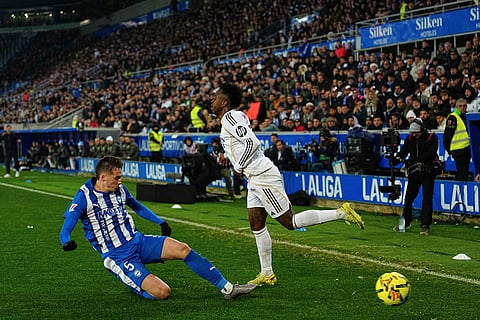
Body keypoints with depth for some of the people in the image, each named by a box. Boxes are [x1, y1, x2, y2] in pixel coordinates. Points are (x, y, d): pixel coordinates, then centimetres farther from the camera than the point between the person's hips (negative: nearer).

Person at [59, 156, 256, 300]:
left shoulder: (119, 189, 5)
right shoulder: (84, 196, -13)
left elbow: (136, 206, 26)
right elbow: (66, 229, -18)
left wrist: (160, 222, 23)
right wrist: (66, 242, -40)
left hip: (138, 241, 6)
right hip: (118, 257, -6)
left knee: (182, 249, -13)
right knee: (161, 292, -23)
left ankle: (227, 288, -5)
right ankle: (138, 284, 12)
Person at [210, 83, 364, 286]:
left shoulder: (230, 117, -14)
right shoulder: (237, 116, 16)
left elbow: (252, 142, -25)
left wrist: (239, 167, -14)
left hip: (263, 177, -11)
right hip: (255, 179, 11)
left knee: (290, 222, -8)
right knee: (256, 225, 10)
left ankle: (342, 213, -6)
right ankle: (267, 274, 14)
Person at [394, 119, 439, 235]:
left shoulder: (432, 138, -7)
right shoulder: (410, 138, 7)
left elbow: (431, 154, -18)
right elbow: (404, 150, 2)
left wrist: (415, 159, -27)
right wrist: (397, 158, -19)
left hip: (427, 173, -4)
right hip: (414, 172, 4)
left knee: (427, 199, -5)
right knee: (408, 197, 7)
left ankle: (425, 225, 0)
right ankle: (406, 222, 21)